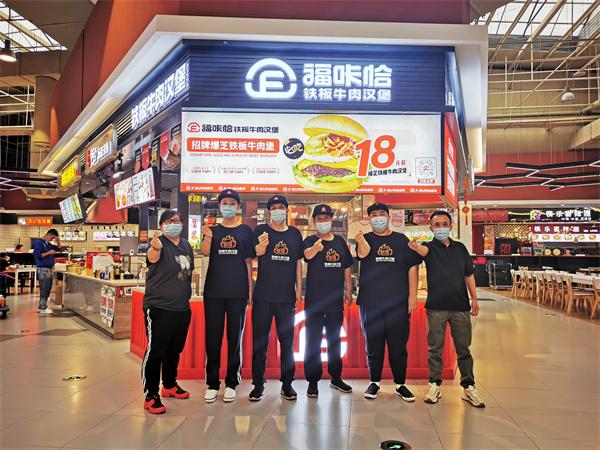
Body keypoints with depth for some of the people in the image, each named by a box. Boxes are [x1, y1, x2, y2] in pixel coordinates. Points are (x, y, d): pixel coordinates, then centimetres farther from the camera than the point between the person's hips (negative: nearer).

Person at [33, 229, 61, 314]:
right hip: (43, 269, -10)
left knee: (48, 288, 12)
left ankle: (43, 306, 20)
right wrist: (49, 253, -16)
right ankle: (42, 308, -3)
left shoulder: (48, 243, 17)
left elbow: (58, 249, 25)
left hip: (49, 268, 10)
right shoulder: (39, 242, -10)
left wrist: (58, 241, 8)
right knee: (44, 288, -8)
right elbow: (36, 255, -19)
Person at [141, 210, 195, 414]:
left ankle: (169, 385, 35)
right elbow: (152, 257, -34)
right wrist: (155, 248, -57)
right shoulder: (159, 243, -11)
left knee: (174, 350, 19)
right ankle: (150, 396, 8)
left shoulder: (186, 245, 10)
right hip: (159, 307, -7)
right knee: (155, 351, -3)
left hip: (182, 308, 7)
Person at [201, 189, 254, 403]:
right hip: (214, 291, 1)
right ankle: (212, 383, 17)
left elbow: (248, 262, 7)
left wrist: (250, 290, 2)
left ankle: (231, 383, 16)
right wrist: (207, 237, -30)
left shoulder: (245, 231, 8)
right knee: (213, 337, 4)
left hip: (238, 292, -1)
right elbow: (204, 251, -9)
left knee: (235, 337, 4)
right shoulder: (213, 230, 9)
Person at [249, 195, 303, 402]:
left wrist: (299, 290, 6)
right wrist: (261, 245, -40)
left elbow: (298, 263, 13)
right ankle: (258, 384, 15)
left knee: (287, 341, 7)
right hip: (263, 296, -2)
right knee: (260, 340, 4)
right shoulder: (261, 230, 3)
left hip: (287, 296, 2)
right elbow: (258, 252, -16)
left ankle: (287, 384, 19)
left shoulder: (295, 233, 11)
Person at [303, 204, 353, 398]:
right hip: (314, 300, -4)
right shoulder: (311, 241, -4)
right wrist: (315, 248, -50)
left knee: (335, 340, 15)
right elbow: (307, 254, -28)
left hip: (336, 300, 4)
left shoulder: (340, 241, 9)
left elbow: (346, 267, 16)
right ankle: (313, 381, 12)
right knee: (313, 341, 0)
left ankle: (336, 378, 28)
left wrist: (348, 289, 12)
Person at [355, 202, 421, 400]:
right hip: (370, 302, 0)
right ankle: (374, 382, 22)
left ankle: (400, 384, 19)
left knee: (398, 345, 5)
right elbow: (363, 253, -16)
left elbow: (412, 267, 7)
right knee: (373, 345, 7)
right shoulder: (366, 239, 7)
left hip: (398, 303, 1)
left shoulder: (402, 240, 10)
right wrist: (361, 243, -40)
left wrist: (412, 295, -1)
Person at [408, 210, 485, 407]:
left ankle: (468, 387, 17)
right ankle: (434, 385, 16)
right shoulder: (430, 247, 2)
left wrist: (474, 298, 10)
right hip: (436, 306, -2)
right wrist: (414, 246, -47)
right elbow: (422, 250, -23)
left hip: (460, 306, 2)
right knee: (435, 348, 4)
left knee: (463, 348, 6)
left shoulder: (461, 248, 13)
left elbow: (469, 274, 17)